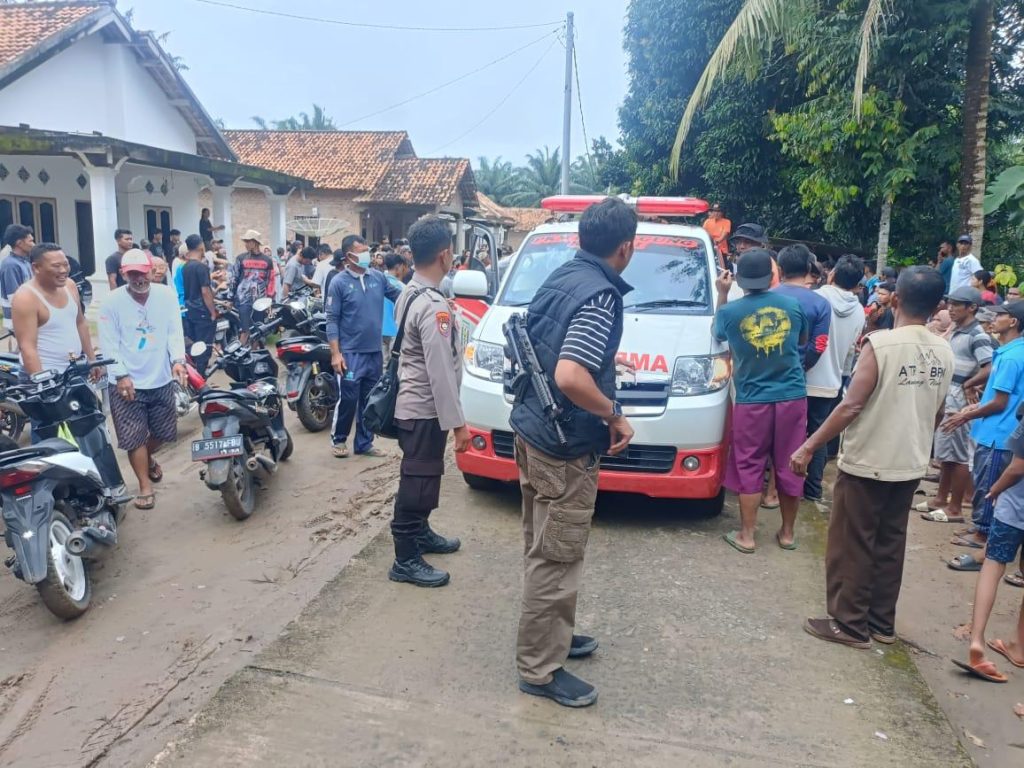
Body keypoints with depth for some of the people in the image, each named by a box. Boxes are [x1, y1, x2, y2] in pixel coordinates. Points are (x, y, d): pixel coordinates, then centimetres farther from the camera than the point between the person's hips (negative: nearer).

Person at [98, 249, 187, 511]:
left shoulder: (166, 295, -3)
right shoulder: (112, 302, -8)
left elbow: (175, 332, -5)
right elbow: (109, 344, -8)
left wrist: (178, 360, -21)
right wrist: (121, 375, -18)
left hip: (161, 379, 3)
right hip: (128, 381, -3)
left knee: (162, 431, 18)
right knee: (134, 437, -1)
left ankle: (148, 458, 49)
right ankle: (145, 486, 12)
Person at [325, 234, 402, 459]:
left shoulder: (378, 277, 4)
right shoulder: (339, 282, -7)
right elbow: (332, 320, -8)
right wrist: (335, 353, -14)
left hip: (375, 352, 5)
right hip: (351, 353, -5)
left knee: (370, 401, 12)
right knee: (348, 399, -1)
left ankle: (364, 443, 24)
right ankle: (339, 439, 20)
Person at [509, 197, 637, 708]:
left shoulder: (561, 277, 8)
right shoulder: (600, 295, -20)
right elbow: (569, 377, -32)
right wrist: (615, 415, -16)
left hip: (532, 431, 10)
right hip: (565, 446, -9)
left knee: (544, 549, 21)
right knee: (556, 558, 3)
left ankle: (554, 634, 38)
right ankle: (540, 669, 16)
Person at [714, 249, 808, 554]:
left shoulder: (730, 311, -8)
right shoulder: (793, 305, -2)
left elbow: (717, 333, 15)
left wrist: (722, 294, 14)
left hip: (752, 401, -2)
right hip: (792, 397, 2)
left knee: (749, 468, 7)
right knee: (788, 466, 11)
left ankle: (746, 536, 12)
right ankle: (787, 533, 24)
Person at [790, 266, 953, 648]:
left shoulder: (881, 344, -18)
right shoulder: (944, 352, 2)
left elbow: (851, 406, -22)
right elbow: (937, 413, 11)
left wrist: (809, 446, -16)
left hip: (867, 462, -6)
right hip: (911, 464, 7)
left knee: (851, 546, 6)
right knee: (890, 545, 17)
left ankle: (850, 624, 14)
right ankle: (882, 622, 27)